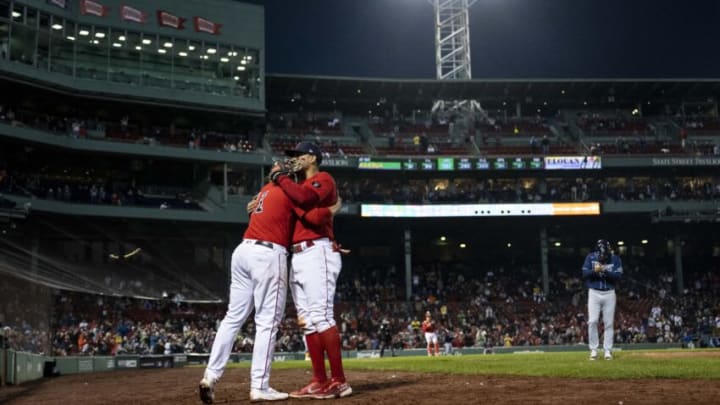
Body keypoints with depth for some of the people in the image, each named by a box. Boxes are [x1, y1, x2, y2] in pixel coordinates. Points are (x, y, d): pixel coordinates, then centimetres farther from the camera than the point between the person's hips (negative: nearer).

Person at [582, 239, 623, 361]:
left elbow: (618, 275, -12)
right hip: (594, 293, 0)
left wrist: (604, 270, -27)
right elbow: (584, 274, -6)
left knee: (608, 323, 2)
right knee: (592, 321, -8)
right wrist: (594, 270, -26)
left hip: (609, 294, 0)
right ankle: (593, 350, 1)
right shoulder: (590, 257, -3)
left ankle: (608, 351, 9)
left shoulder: (615, 259, -4)